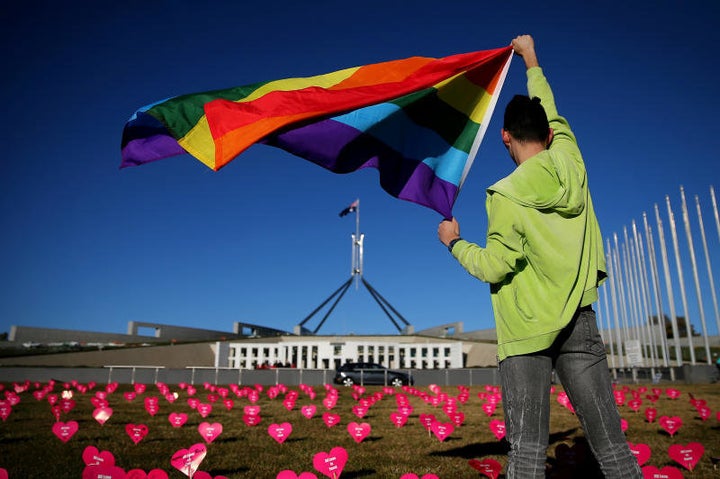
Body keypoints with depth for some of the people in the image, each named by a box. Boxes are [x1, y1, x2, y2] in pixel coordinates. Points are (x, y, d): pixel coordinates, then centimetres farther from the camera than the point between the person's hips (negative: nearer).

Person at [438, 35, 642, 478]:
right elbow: (552, 115, 21)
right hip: (579, 323, 5)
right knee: (610, 441, 8)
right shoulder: (571, 163, 3)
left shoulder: (506, 195, -13)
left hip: (528, 331, -4)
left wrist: (455, 243, 7)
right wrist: (532, 61, 35)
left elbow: (494, 267, -10)